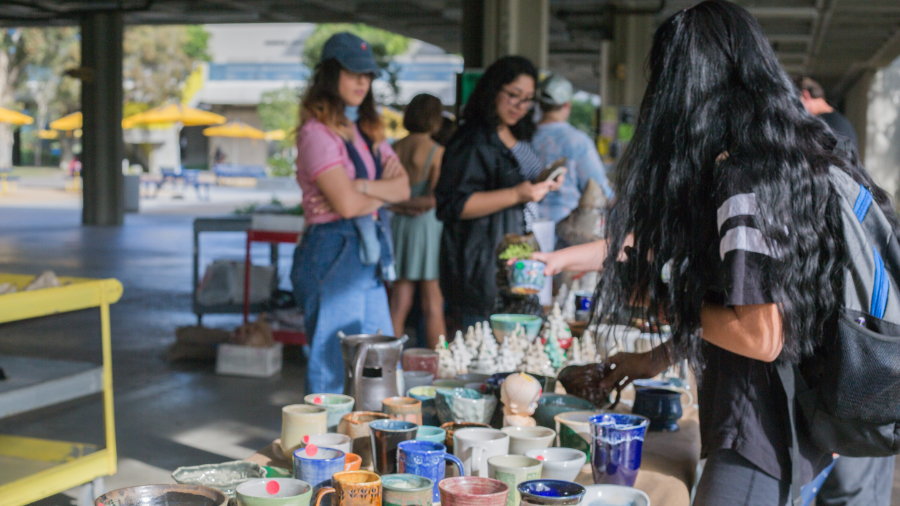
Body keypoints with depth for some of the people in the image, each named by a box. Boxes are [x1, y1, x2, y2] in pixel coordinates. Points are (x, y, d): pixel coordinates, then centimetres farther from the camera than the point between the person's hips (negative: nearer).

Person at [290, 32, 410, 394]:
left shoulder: (368, 132, 17)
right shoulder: (316, 133, -10)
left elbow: (403, 188, 6)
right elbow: (347, 204, -18)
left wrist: (363, 187, -10)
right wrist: (383, 191, -1)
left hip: (369, 254, 9)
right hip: (331, 252, -8)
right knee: (331, 362, -2)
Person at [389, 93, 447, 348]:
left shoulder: (395, 149, 5)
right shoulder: (437, 152, -9)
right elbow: (437, 198, -15)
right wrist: (414, 203, -3)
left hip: (399, 224, 5)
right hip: (427, 224, -5)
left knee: (399, 302, 8)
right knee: (433, 303, 2)